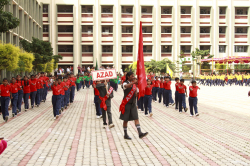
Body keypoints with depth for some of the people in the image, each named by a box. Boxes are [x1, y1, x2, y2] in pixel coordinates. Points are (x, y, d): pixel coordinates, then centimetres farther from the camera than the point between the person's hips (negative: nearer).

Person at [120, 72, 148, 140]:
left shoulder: (134, 84, 10)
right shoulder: (125, 83, -8)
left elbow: (135, 94, 13)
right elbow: (126, 86, -34)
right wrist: (134, 82, -50)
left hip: (133, 104, 5)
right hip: (126, 104, -5)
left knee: (136, 118, -3)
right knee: (126, 120, 4)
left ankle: (140, 133, -8)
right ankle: (125, 135, 14)